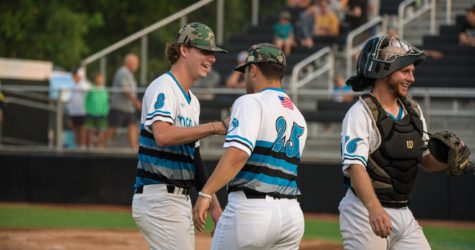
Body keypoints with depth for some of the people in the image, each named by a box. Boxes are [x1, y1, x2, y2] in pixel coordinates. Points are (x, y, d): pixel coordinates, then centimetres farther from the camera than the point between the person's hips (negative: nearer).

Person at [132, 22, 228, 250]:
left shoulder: (192, 100, 19)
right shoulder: (163, 88, -10)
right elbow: (162, 135, -29)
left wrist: (213, 204, 20)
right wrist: (213, 127, -28)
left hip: (181, 202, 10)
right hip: (159, 199, -10)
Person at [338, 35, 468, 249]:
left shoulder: (413, 110, 13)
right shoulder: (361, 113, -13)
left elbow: (426, 160, 18)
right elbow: (355, 166, -25)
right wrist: (374, 208, -41)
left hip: (403, 213, 8)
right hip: (365, 212, -8)